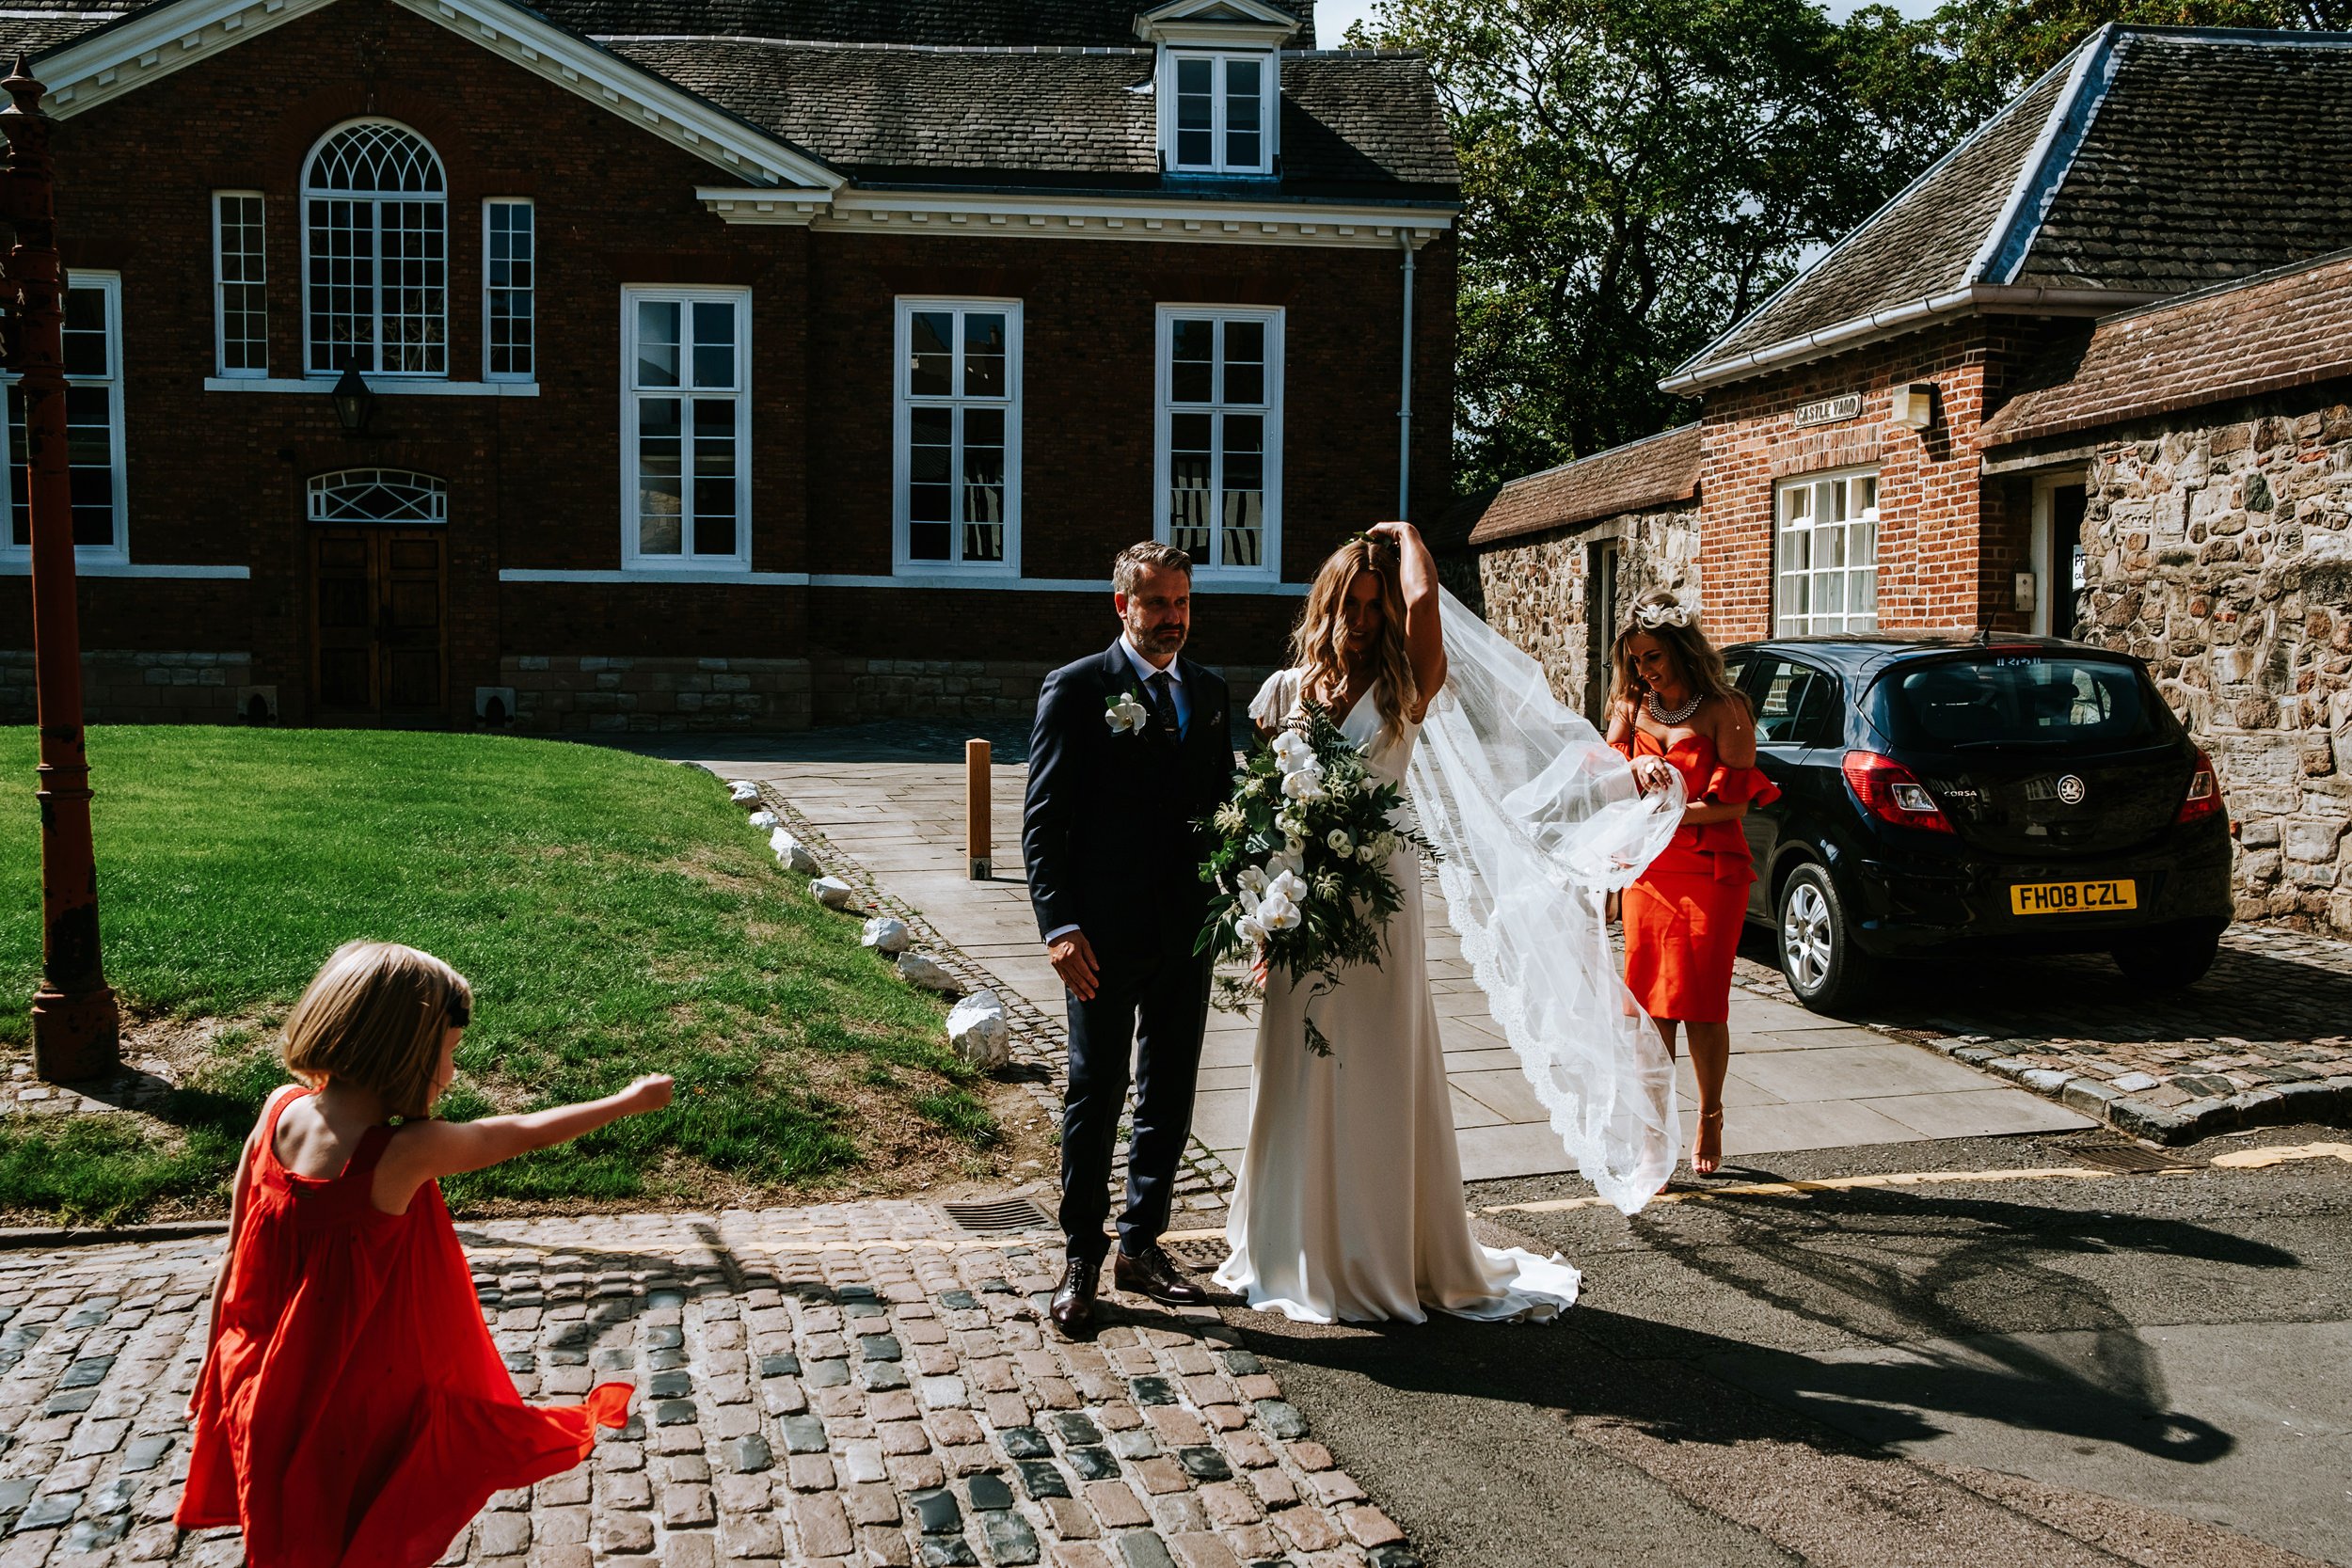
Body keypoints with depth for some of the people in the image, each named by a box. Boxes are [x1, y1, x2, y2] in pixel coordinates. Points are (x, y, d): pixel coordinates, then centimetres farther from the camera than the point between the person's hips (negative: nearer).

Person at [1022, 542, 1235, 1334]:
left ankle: (1141, 1245, 27)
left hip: (1189, 933, 5)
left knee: (1169, 1098, 13)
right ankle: (1082, 1259, 18)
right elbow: (1042, 821, -8)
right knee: (1095, 1096, 5)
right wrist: (1059, 925, -17)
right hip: (1106, 935, -5)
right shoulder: (1076, 689, -5)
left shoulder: (1209, 692, 11)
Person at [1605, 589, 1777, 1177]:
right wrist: (1637, 766, -20)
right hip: (1647, 872, 4)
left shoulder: (1724, 710, -4)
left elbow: (1733, 802, -9)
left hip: (1711, 874, -4)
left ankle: (1709, 1121, 17)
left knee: (1702, 1003, -1)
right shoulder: (1630, 708, 11)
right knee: (1650, 1002, 1)